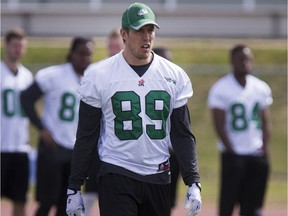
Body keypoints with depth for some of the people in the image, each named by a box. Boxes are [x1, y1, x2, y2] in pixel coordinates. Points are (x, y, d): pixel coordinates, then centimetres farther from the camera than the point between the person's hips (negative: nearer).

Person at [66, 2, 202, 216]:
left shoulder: (174, 76, 4)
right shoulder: (99, 76, -4)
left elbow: (183, 134, 6)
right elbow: (86, 136, 0)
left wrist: (193, 183, -2)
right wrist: (74, 188, 0)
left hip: (159, 178, 3)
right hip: (116, 176, -3)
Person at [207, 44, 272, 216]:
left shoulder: (261, 88, 8)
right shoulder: (221, 89, -8)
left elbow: (266, 122, 11)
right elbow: (220, 124, -10)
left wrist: (265, 148, 1)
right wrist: (231, 150, -13)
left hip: (257, 155, 5)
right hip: (233, 155, -5)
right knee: (228, 201, -3)